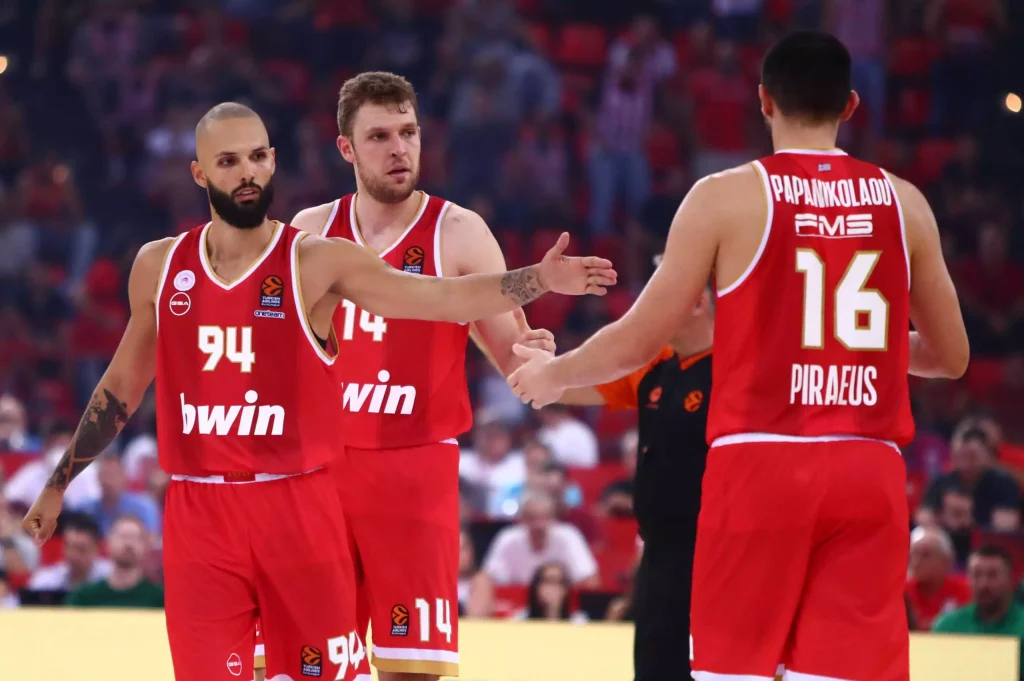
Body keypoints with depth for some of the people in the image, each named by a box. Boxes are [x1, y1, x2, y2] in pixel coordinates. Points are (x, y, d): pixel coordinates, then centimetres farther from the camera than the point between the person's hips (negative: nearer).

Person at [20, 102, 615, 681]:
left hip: (299, 506, -2)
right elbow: (123, 386, 19)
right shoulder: (159, 267, 7)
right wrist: (58, 485, 23)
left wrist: (539, 279, -27)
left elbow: (438, 295, -13)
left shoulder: (317, 262, -4)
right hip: (198, 512, 2)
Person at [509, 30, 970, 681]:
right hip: (870, 470, 2)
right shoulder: (903, 202, 7)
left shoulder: (728, 197, -2)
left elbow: (639, 341, 1)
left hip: (761, 462, -2)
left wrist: (550, 374, 20)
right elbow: (952, 356, 15)